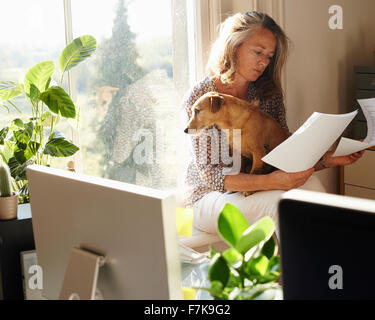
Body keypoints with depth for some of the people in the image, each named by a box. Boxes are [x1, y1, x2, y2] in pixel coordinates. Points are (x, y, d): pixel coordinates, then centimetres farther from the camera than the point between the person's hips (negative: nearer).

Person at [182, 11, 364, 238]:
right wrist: (269, 181, -31)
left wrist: (332, 159, -14)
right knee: (280, 201, -32)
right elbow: (209, 172, -18)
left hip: (255, 190, 5)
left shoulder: (270, 95, 5)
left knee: (309, 183, -25)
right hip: (210, 197, -4)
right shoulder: (199, 98, -11)